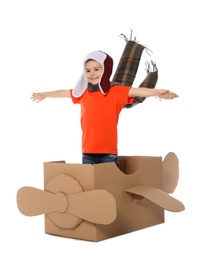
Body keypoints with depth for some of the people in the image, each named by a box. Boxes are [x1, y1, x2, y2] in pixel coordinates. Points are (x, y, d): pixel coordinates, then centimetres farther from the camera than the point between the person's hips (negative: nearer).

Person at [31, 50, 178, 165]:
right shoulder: (82, 92, 8)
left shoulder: (116, 91, -6)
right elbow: (63, 93, 24)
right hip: (88, 152, 4)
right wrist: (43, 95, 40)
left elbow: (136, 91, -22)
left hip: (108, 152, -4)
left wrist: (157, 92, -39)